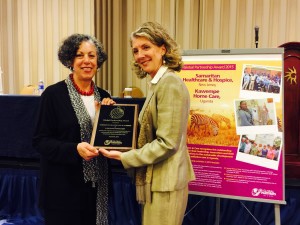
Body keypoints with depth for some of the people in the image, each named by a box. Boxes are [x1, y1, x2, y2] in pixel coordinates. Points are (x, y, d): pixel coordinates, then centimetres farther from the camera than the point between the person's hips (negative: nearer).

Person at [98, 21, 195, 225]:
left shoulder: (169, 83, -18)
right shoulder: (157, 83, 12)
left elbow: (167, 143, -21)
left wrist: (125, 157, -14)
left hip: (165, 182, -9)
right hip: (156, 179, 9)